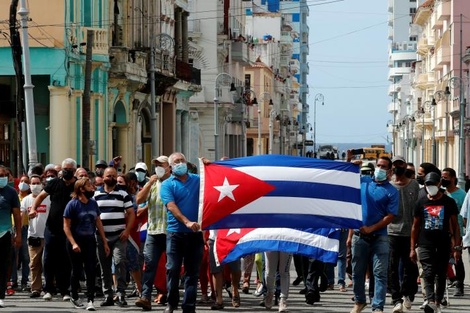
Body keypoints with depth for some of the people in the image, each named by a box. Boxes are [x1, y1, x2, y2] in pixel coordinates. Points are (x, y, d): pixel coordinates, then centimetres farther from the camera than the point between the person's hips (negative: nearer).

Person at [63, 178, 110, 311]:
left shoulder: (93, 203, 5)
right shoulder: (72, 204, -10)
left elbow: (98, 223, 11)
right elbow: (66, 226, -12)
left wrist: (105, 242, 9)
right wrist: (73, 243, -22)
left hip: (90, 241, 4)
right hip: (76, 241, -4)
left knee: (91, 271, -6)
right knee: (77, 271, 8)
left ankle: (90, 300, -7)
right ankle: (74, 297, 27)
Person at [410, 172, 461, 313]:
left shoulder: (449, 202, 3)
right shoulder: (421, 203, 7)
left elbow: (455, 226, 5)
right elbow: (415, 226, 12)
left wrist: (457, 247, -3)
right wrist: (412, 248, 8)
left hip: (443, 245, 0)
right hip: (426, 245, 0)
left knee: (441, 275, 6)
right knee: (428, 273, -14)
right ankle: (430, 301, -26)